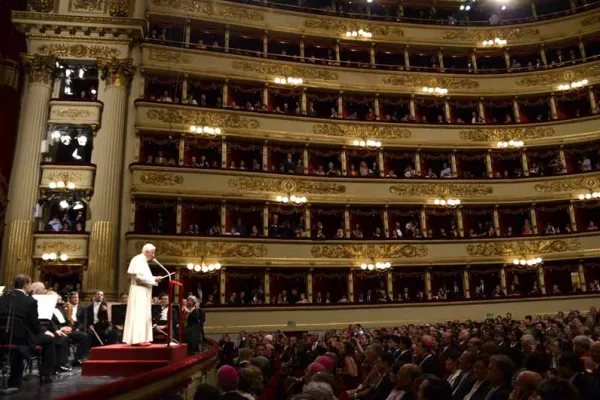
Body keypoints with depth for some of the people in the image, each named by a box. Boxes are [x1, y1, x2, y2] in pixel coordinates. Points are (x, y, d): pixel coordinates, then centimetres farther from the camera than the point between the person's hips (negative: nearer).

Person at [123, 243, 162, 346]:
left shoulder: (143, 261, 18)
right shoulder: (138, 260, -12)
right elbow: (139, 276, -22)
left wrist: (154, 279, 7)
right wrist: (154, 279, -15)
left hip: (143, 292, 10)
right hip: (139, 292, -10)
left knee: (144, 315, 8)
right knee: (138, 315, -11)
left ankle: (141, 339, 10)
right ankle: (137, 339, -11)